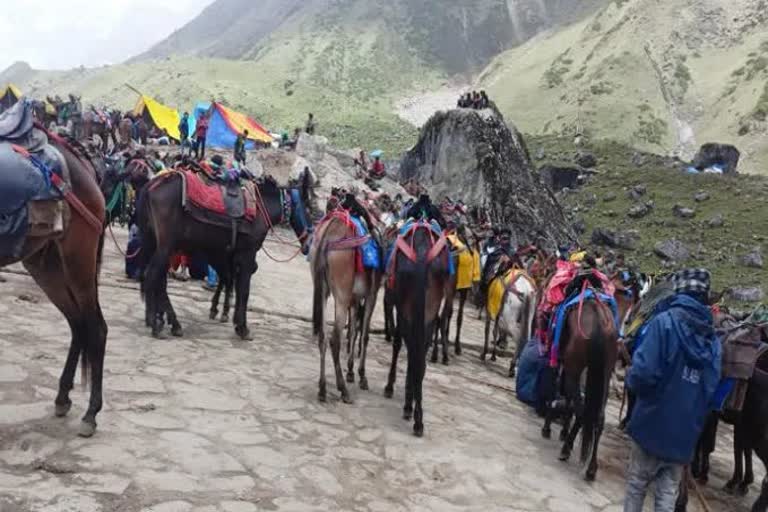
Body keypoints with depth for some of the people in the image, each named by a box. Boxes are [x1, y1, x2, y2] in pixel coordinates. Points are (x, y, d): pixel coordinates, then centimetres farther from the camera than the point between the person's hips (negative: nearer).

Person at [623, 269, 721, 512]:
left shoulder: (665, 321, -14)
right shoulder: (712, 338, 3)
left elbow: (644, 372, -22)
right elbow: (713, 387, 8)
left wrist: (632, 382, -2)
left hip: (653, 423, -4)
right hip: (685, 432, 4)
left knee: (637, 484, 14)